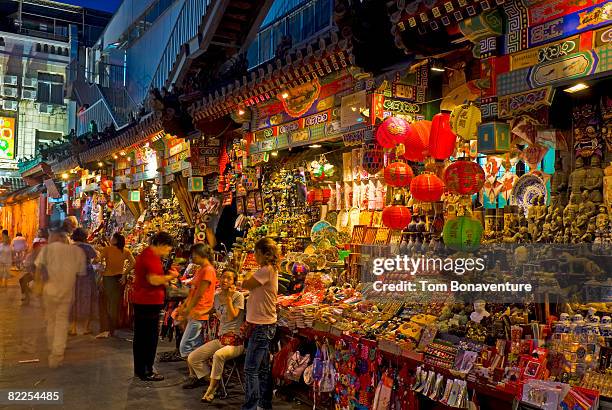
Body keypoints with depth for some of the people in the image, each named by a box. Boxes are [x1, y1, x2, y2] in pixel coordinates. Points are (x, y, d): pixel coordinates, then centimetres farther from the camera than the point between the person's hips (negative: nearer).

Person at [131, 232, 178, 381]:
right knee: (150, 338, -2)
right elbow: (154, 280, -27)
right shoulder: (151, 257, -18)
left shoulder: (146, 254, 16)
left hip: (141, 301, 11)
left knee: (140, 336, 16)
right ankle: (146, 372, 5)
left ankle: (139, 369, 25)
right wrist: (171, 276, -14)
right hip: (149, 302, -11)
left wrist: (166, 276, 11)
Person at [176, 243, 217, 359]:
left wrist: (186, 311, -12)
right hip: (194, 314, 10)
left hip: (198, 314, -10)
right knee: (197, 347, 12)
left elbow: (199, 295, -16)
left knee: (185, 347, -9)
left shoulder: (208, 270, -14)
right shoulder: (200, 270, 17)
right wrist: (182, 307, 12)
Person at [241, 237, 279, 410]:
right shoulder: (270, 270, 15)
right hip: (264, 324, 10)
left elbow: (245, 284, -18)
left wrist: (246, 279, 4)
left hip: (261, 326, -10)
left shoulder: (267, 270, -16)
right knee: (263, 368, 16)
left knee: (251, 369, -5)